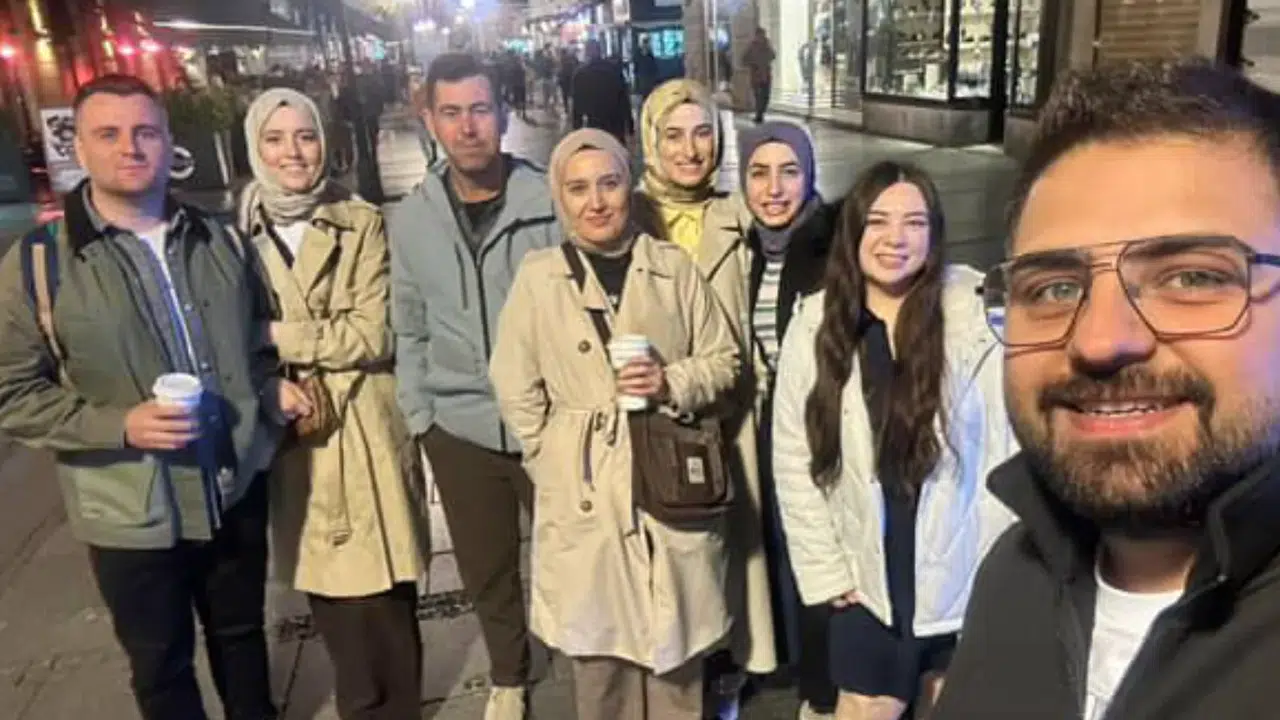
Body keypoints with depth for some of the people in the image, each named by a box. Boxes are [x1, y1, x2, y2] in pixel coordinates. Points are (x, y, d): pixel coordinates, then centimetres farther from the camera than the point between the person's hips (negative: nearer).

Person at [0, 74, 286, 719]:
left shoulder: (219, 241, 4)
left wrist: (274, 389, -3)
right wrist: (120, 425, -22)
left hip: (238, 489, 3)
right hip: (133, 515, -3)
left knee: (243, 636, 23)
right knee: (161, 667, 16)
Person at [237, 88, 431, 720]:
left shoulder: (362, 224, -3)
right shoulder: (241, 232, 5)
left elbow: (373, 335, -11)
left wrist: (278, 337, -11)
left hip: (365, 437, -2)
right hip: (291, 439, 3)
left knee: (384, 610, 2)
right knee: (332, 607, 11)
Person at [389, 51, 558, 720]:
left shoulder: (551, 201, -8)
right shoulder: (409, 218, 2)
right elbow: (408, 331, 8)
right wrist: (418, 416, 4)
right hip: (458, 428, 3)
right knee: (486, 572, 19)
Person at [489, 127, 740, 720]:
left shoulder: (674, 267, 1)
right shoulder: (538, 276, -1)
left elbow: (724, 361, 5)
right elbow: (517, 390, 4)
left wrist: (672, 384, -13)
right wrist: (556, 462, 0)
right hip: (584, 492, 0)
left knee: (676, 646, 12)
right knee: (598, 646, 9)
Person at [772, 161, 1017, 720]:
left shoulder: (976, 320, -9)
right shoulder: (815, 328, -4)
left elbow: (1007, 451, -7)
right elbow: (794, 463, -2)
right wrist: (829, 576, -3)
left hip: (966, 578, 0)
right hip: (869, 584, 1)